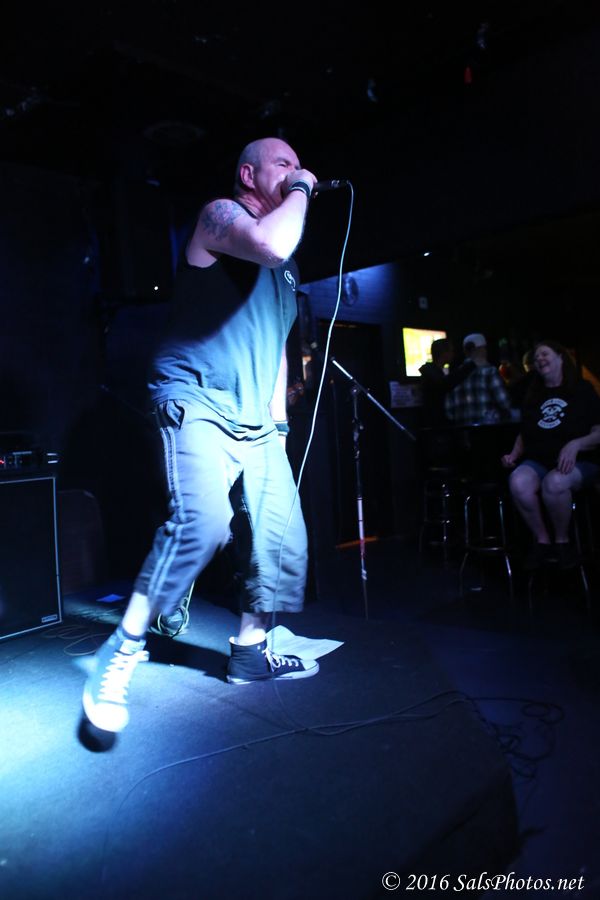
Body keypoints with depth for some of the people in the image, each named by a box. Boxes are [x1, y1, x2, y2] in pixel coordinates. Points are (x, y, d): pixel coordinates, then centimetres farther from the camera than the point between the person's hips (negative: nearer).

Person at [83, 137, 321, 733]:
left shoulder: (287, 268, 23)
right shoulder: (220, 214, 0)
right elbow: (270, 244, -24)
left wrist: (279, 419, 18)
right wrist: (299, 190, -6)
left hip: (254, 424, 8)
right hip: (198, 404, -8)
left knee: (281, 536, 2)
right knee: (203, 519, -28)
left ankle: (249, 652, 20)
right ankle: (120, 655, -12)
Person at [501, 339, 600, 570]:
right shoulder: (533, 396, 19)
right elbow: (524, 434, 25)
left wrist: (575, 444, -19)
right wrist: (514, 454, 5)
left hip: (578, 462, -3)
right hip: (537, 461, 3)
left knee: (554, 483, -39)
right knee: (518, 483, -33)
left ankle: (562, 540, -12)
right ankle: (542, 540, -12)